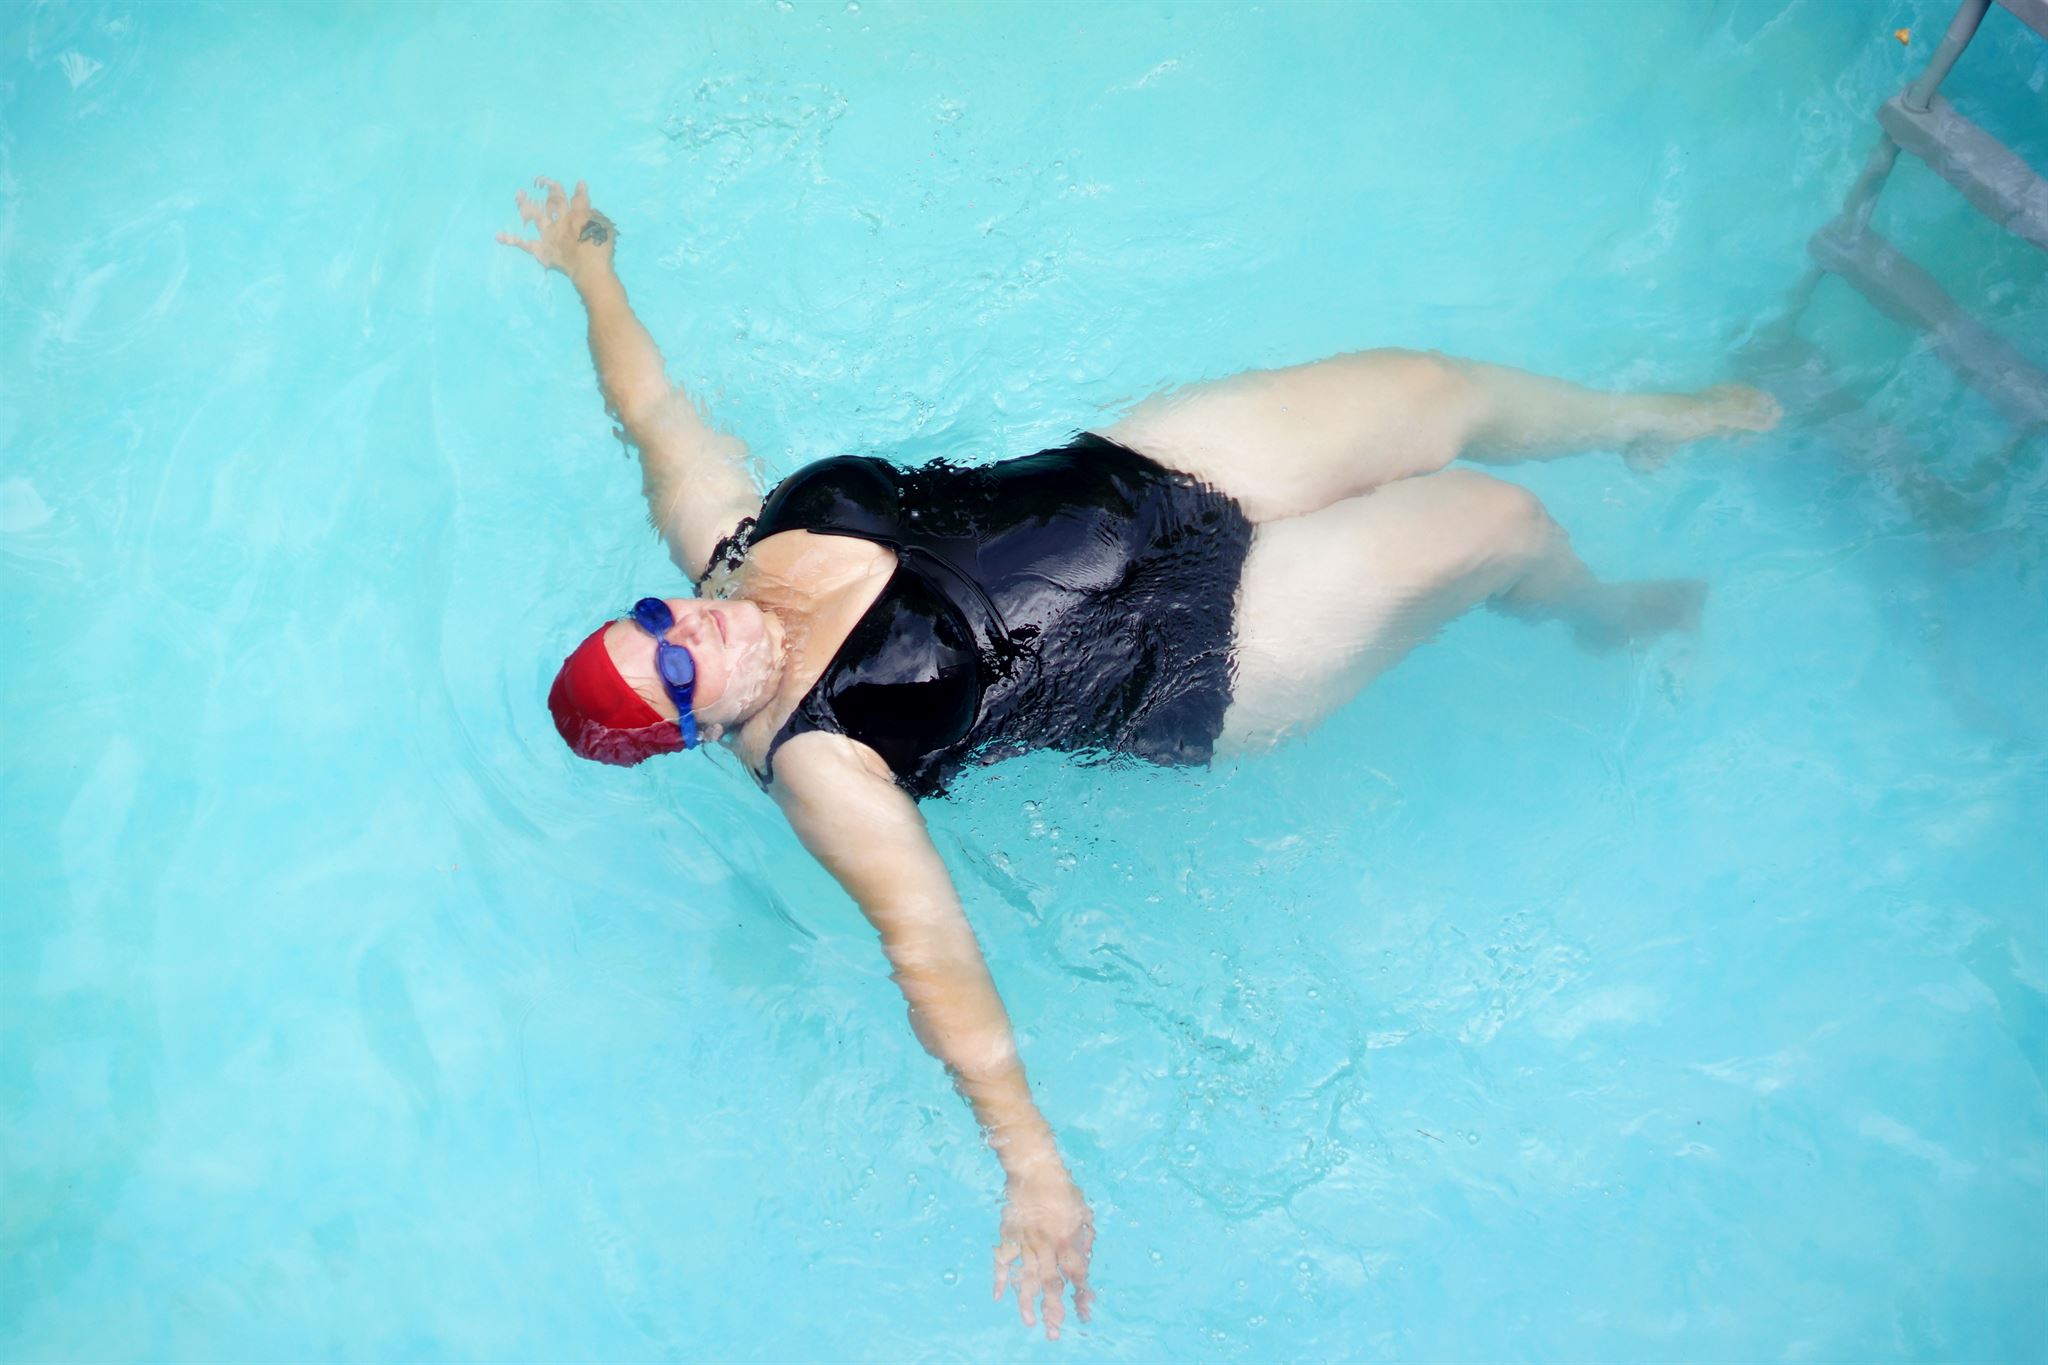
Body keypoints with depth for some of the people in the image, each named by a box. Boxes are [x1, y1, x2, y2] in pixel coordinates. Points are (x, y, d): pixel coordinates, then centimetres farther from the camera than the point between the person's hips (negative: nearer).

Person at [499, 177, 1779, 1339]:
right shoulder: (815, 758, -22)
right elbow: (929, 950, -27)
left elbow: (654, 407, 9)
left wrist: (589, 264, 22)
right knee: (1497, 521, -4)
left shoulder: (720, 534, -8)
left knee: (1437, 387, 9)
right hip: (1188, 669, -6)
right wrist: (1033, 1167, -32)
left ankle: (1647, 419, 43)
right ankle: (1603, 616, 35)